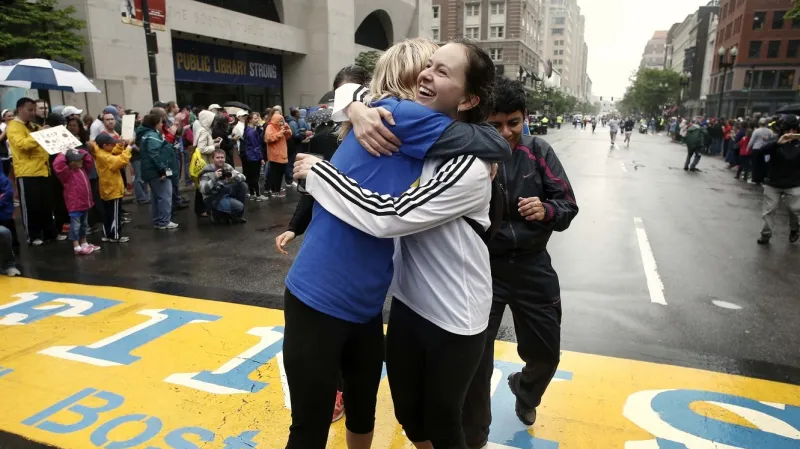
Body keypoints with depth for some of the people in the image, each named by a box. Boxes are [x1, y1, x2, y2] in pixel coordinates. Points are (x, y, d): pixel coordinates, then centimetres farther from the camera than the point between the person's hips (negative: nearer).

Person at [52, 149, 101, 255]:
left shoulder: (83, 169, 9)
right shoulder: (67, 173, -16)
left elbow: (88, 159, 20)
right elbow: (57, 165, -34)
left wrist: (79, 152, 9)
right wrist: (62, 155, -21)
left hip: (85, 203, 9)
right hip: (75, 205, -9)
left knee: (84, 225, 19)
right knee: (76, 225, -1)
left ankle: (84, 243, 31)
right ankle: (77, 247, 4)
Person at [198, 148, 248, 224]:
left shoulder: (227, 167, 0)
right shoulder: (207, 172, -16)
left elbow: (242, 177, -5)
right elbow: (203, 190, -25)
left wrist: (233, 177, -26)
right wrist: (214, 178, -34)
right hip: (212, 198, -7)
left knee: (243, 185, -12)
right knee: (239, 206, -25)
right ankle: (218, 213, 6)